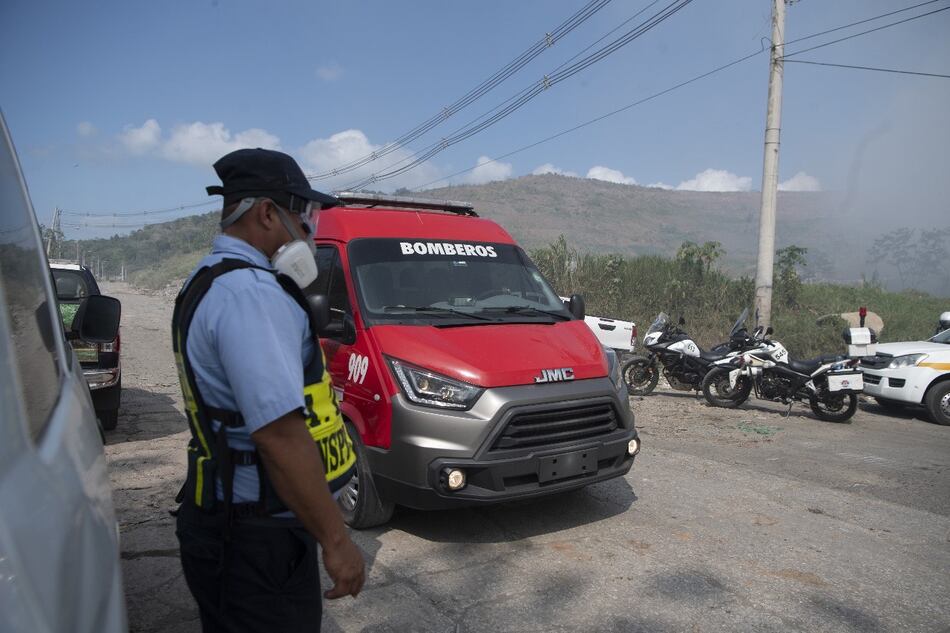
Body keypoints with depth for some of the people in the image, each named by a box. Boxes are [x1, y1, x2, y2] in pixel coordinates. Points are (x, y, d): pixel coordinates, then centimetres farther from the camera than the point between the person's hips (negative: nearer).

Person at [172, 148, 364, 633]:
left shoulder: (208, 282, 13)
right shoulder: (252, 293, -23)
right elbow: (278, 433, -30)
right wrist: (335, 541, -24)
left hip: (223, 521, 10)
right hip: (257, 538, -10)